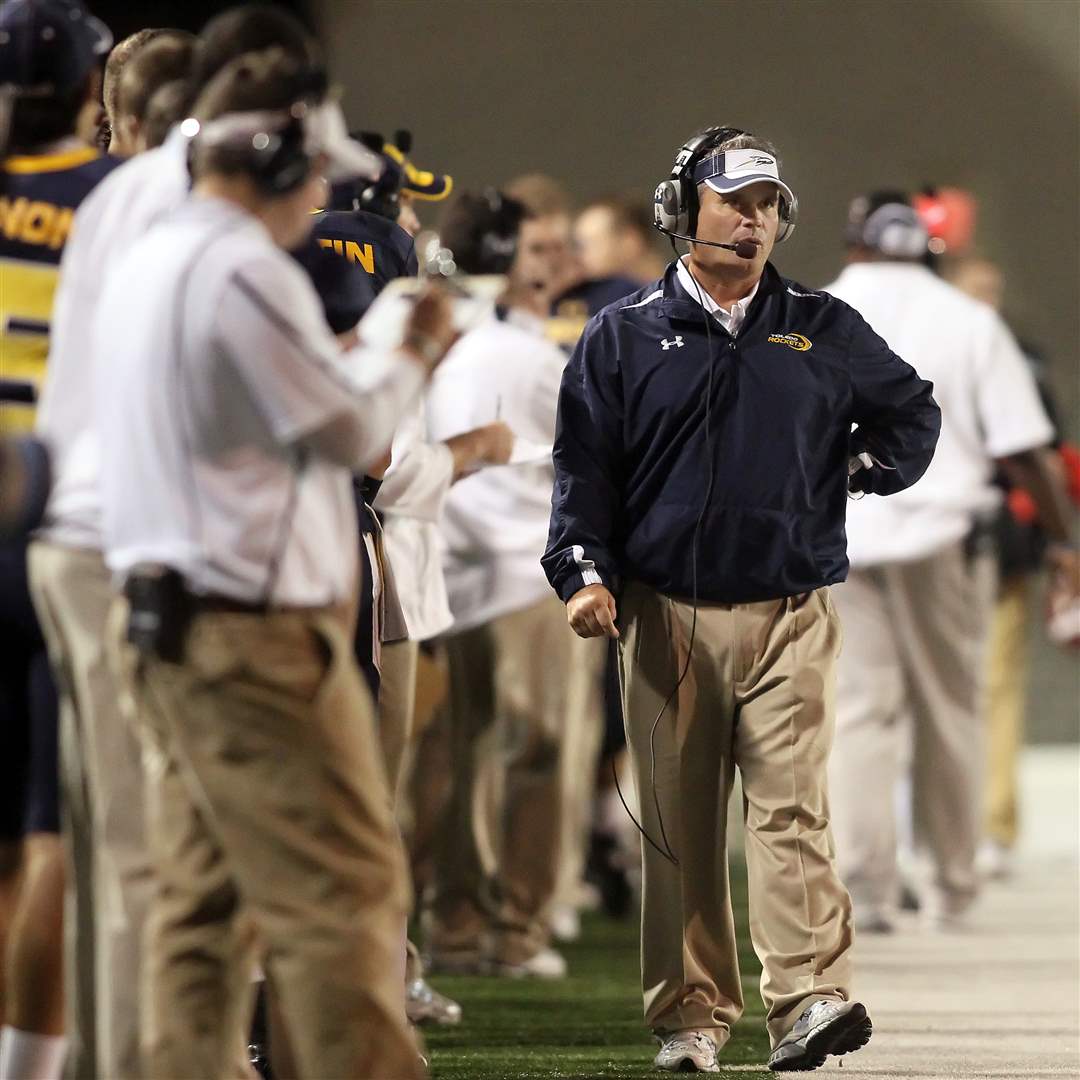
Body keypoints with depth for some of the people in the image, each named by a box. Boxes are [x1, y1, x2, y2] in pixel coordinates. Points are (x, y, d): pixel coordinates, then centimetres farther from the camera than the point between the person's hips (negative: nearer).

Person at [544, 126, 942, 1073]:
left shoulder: (823, 333, 11)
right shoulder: (624, 337, 8)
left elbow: (914, 410, 25)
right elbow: (584, 463, 4)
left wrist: (862, 472, 10)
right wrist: (586, 575, -9)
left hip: (790, 616, 0)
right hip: (665, 615, 0)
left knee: (792, 810, -12)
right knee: (678, 826, 3)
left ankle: (810, 1000, -21)